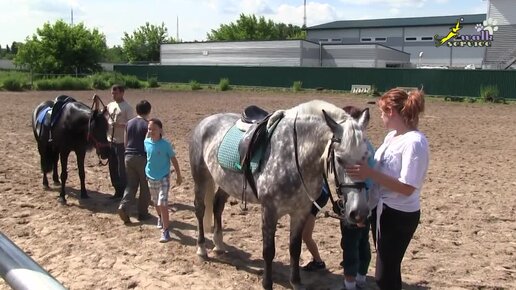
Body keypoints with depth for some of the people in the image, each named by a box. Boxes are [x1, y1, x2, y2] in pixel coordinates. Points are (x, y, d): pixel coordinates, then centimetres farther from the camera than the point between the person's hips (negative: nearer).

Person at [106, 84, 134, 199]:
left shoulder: (127, 107, -9)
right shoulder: (110, 105, 10)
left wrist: (120, 125, -27)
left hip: (122, 142, -7)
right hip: (110, 141, 7)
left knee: (122, 168, -2)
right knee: (112, 167, 12)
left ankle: (124, 192, 10)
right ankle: (117, 190, 25)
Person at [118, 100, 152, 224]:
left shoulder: (129, 123, 7)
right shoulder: (147, 125, -11)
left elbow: (125, 142, 13)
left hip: (129, 157, 6)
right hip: (142, 158, -5)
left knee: (131, 185, 13)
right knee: (145, 187, 8)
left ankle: (123, 206, -7)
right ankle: (142, 213, 13)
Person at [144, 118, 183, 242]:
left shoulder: (166, 144, -16)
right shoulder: (146, 142, -5)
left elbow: (174, 159, -7)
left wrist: (178, 175, -3)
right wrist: (144, 172, 15)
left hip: (163, 178, -4)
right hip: (150, 177, 5)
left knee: (162, 204, -12)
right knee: (156, 202, 22)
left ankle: (165, 231, -7)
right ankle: (160, 218, 50)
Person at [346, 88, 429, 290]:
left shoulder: (414, 142, -22)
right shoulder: (392, 136, 5)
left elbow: (407, 188, -27)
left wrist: (370, 173, -31)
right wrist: (362, 167, -2)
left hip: (399, 216, -9)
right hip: (382, 209, 9)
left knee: (386, 274, 3)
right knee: (386, 267, 23)